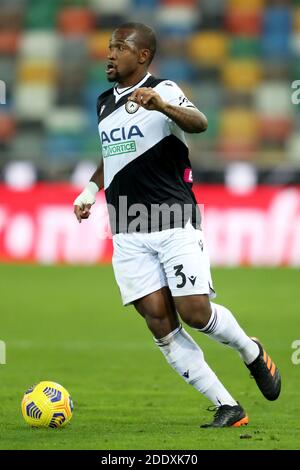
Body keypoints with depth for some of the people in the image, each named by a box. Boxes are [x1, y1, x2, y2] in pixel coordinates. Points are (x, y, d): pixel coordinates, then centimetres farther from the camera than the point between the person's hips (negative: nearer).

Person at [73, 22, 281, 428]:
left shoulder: (163, 91, -7)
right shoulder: (104, 102, 15)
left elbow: (198, 123, -28)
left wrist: (162, 105, -46)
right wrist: (90, 191, 17)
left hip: (175, 224, -6)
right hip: (129, 234, 6)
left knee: (195, 312, -13)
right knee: (159, 322, -6)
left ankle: (253, 354, 20)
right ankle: (227, 408, -1)